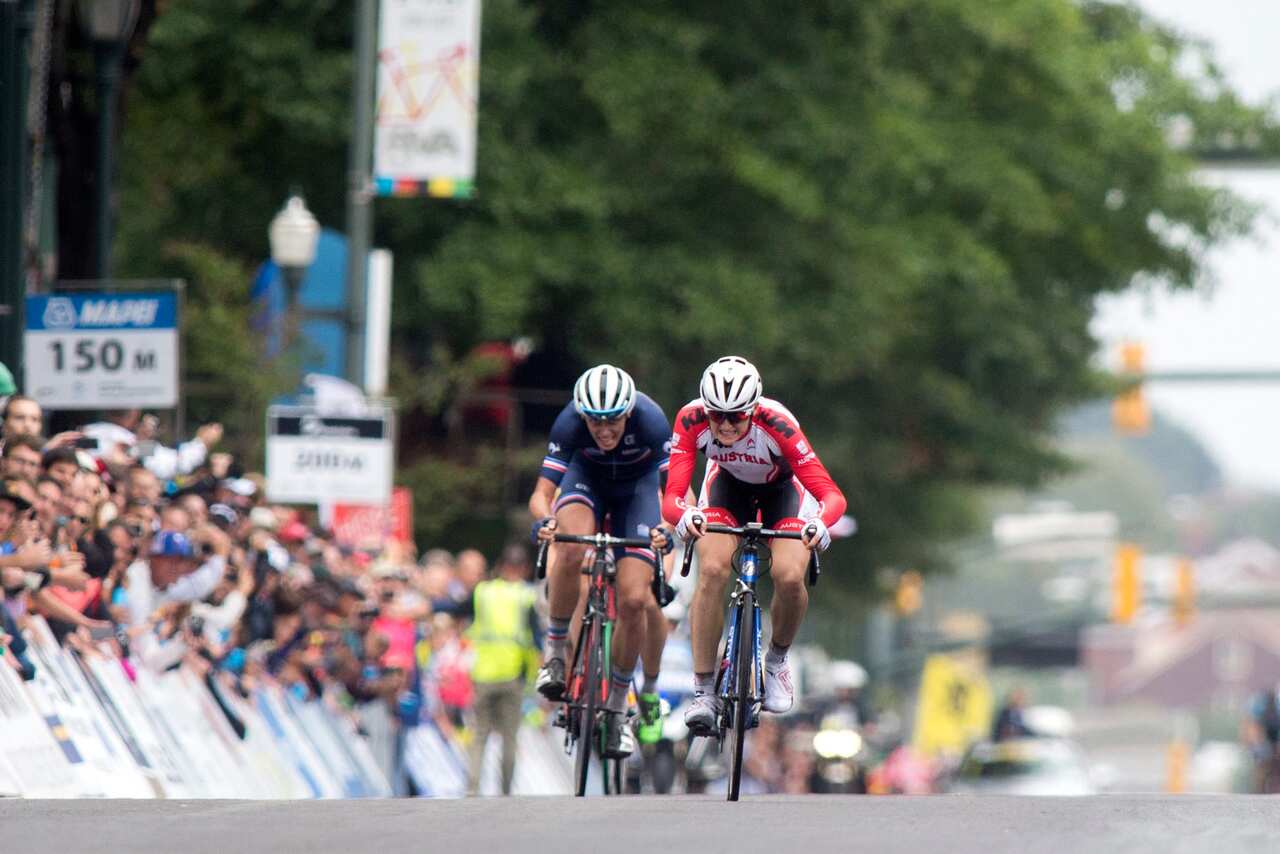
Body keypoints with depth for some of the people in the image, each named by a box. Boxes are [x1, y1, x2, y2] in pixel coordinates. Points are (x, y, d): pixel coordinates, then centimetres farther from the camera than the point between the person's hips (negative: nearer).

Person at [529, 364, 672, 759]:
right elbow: (542, 492, -32)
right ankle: (555, 652, -13)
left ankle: (617, 707, 5)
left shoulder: (650, 421, -34)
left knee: (633, 600, -13)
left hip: (638, 482, 0)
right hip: (587, 476, 0)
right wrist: (543, 520, -54)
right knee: (571, 551, -34)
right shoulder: (569, 423, -33)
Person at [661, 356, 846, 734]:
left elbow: (832, 495, -39)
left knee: (789, 577, -24)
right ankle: (704, 692, -16)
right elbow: (671, 497, -36)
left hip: (783, 487, -1)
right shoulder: (692, 419, -33)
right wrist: (684, 516, -59)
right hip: (729, 485, 1)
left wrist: (820, 522, -61)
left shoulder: (776, 423, -38)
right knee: (712, 571, -24)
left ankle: (777, 660, 7)